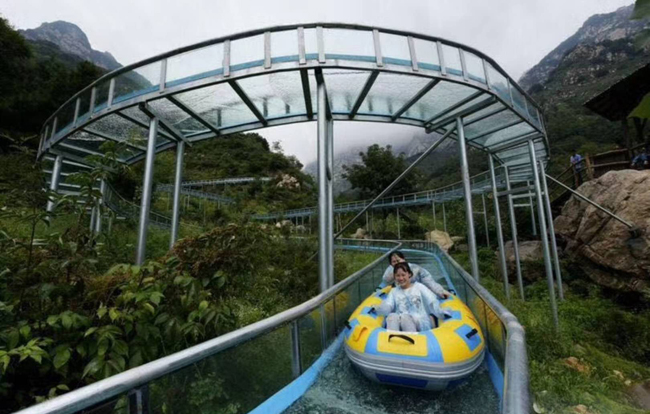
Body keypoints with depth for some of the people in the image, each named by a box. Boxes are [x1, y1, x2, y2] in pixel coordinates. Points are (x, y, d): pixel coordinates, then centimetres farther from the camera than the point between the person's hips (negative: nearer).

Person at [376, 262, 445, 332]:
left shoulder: (419, 286, 16)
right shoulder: (394, 291, 19)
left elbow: (433, 303, 3)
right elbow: (387, 307, 3)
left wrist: (442, 315, -16)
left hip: (420, 322, -2)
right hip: (400, 322, 2)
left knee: (404, 317, -35)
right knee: (392, 316, -32)